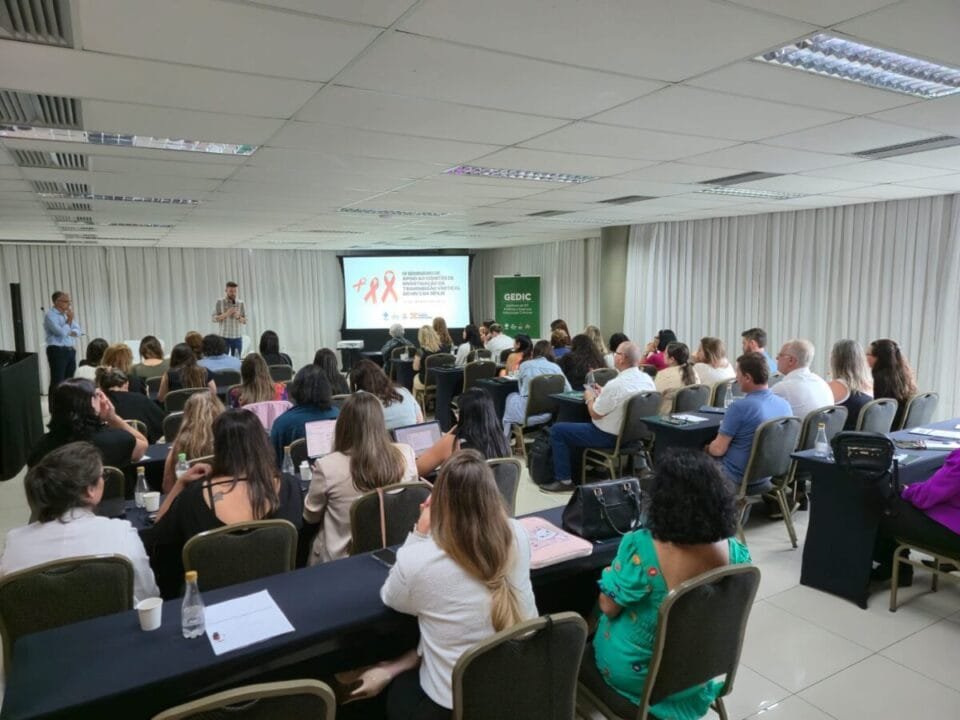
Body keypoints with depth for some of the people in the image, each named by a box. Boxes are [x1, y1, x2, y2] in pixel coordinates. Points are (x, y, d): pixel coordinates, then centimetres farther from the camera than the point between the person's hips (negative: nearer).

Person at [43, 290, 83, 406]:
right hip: (57, 351, -8)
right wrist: (69, 319, -10)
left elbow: (78, 330, 12)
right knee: (57, 383, -7)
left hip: (70, 351, 8)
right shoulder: (50, 315, -9)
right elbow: (61, 332, -20)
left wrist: (70, 332, -8)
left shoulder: (66, 314, 15)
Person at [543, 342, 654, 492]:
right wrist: (603, 394, 12)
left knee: (557, 430, 4)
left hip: (610, 437, -8)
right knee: (580, 427, 30)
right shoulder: (647, 380, -5)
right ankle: (576, 470, 35)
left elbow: (595, 414, -17)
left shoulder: (615, 385, -28)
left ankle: (564, 480, 8)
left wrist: (590, 398, 1)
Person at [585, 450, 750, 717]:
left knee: (598, 618, 28)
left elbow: (609, 607, -18)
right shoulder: (737, 554, -19)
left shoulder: (640, 548, -33)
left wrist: (610, 575, 1)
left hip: (634, 671, -3)